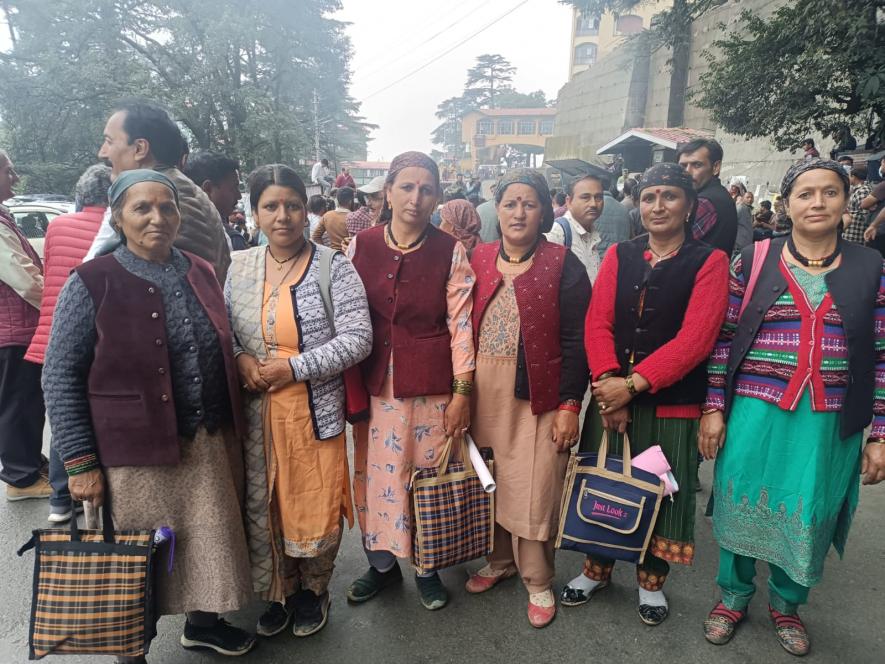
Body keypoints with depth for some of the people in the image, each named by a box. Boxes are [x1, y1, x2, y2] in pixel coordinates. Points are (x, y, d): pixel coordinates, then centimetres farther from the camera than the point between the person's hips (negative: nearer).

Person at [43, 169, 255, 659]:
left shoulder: (200, 273, 5)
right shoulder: (92, 283, -9)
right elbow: (59, 378, -7)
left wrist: (231, 433, 14)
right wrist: (80, 463, -10)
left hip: (210, 445, 4)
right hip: (137, 453, -4)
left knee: (209, 542, 17)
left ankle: (203, 622, 43)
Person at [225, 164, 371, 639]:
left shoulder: (333, 266, -8)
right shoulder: (239, 267, 5)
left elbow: (357, 337, -12)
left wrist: (295, 368, -18)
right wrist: (240, 358, -9)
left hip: (315, 411, -3)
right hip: (256, 412, 4)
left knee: (314, 505, 8)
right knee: (263, 506, 14)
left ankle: (313, 590, 36)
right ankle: (278, 592, 39)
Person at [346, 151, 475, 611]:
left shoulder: (450, 253, -4)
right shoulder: (359, 246, 1)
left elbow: (460, 324, -4)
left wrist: (461, 392, -7)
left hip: (431, 385, -2)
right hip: (373, 385, 2)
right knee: (376, 472, 11)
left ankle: (427, 567, 32)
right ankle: (382, 562, 34)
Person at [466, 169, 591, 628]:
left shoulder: (562, 265, -4)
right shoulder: (478, 259, 6)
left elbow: (576, 340, -6)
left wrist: (570, 404, -11)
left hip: (538, 397, -3)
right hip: (484, 396, 4)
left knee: (534, 491, 3)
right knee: (489, 484, 14)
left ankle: (538, 581, 25)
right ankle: (500, 560, 38)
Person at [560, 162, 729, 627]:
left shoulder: (709, 262, -4)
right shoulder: (619, 255, 5)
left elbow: (695, 338, -15)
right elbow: (597, 322, -3)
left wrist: (633, 383, -21)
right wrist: (609, 382, -17)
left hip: (672, 403, -2)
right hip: (611, 397, 3)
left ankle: (651, 581, 34)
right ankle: (597, 568, 36)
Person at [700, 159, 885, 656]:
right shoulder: (755, 259, 0)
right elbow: (724, 337, 1)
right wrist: (714, 407, -2)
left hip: (829, 425, 1)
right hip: (754, 414, -1)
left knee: (807, 518, 13)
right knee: (741, 506, 11)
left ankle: (787, 602, 40)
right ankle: (733, 596, 36)